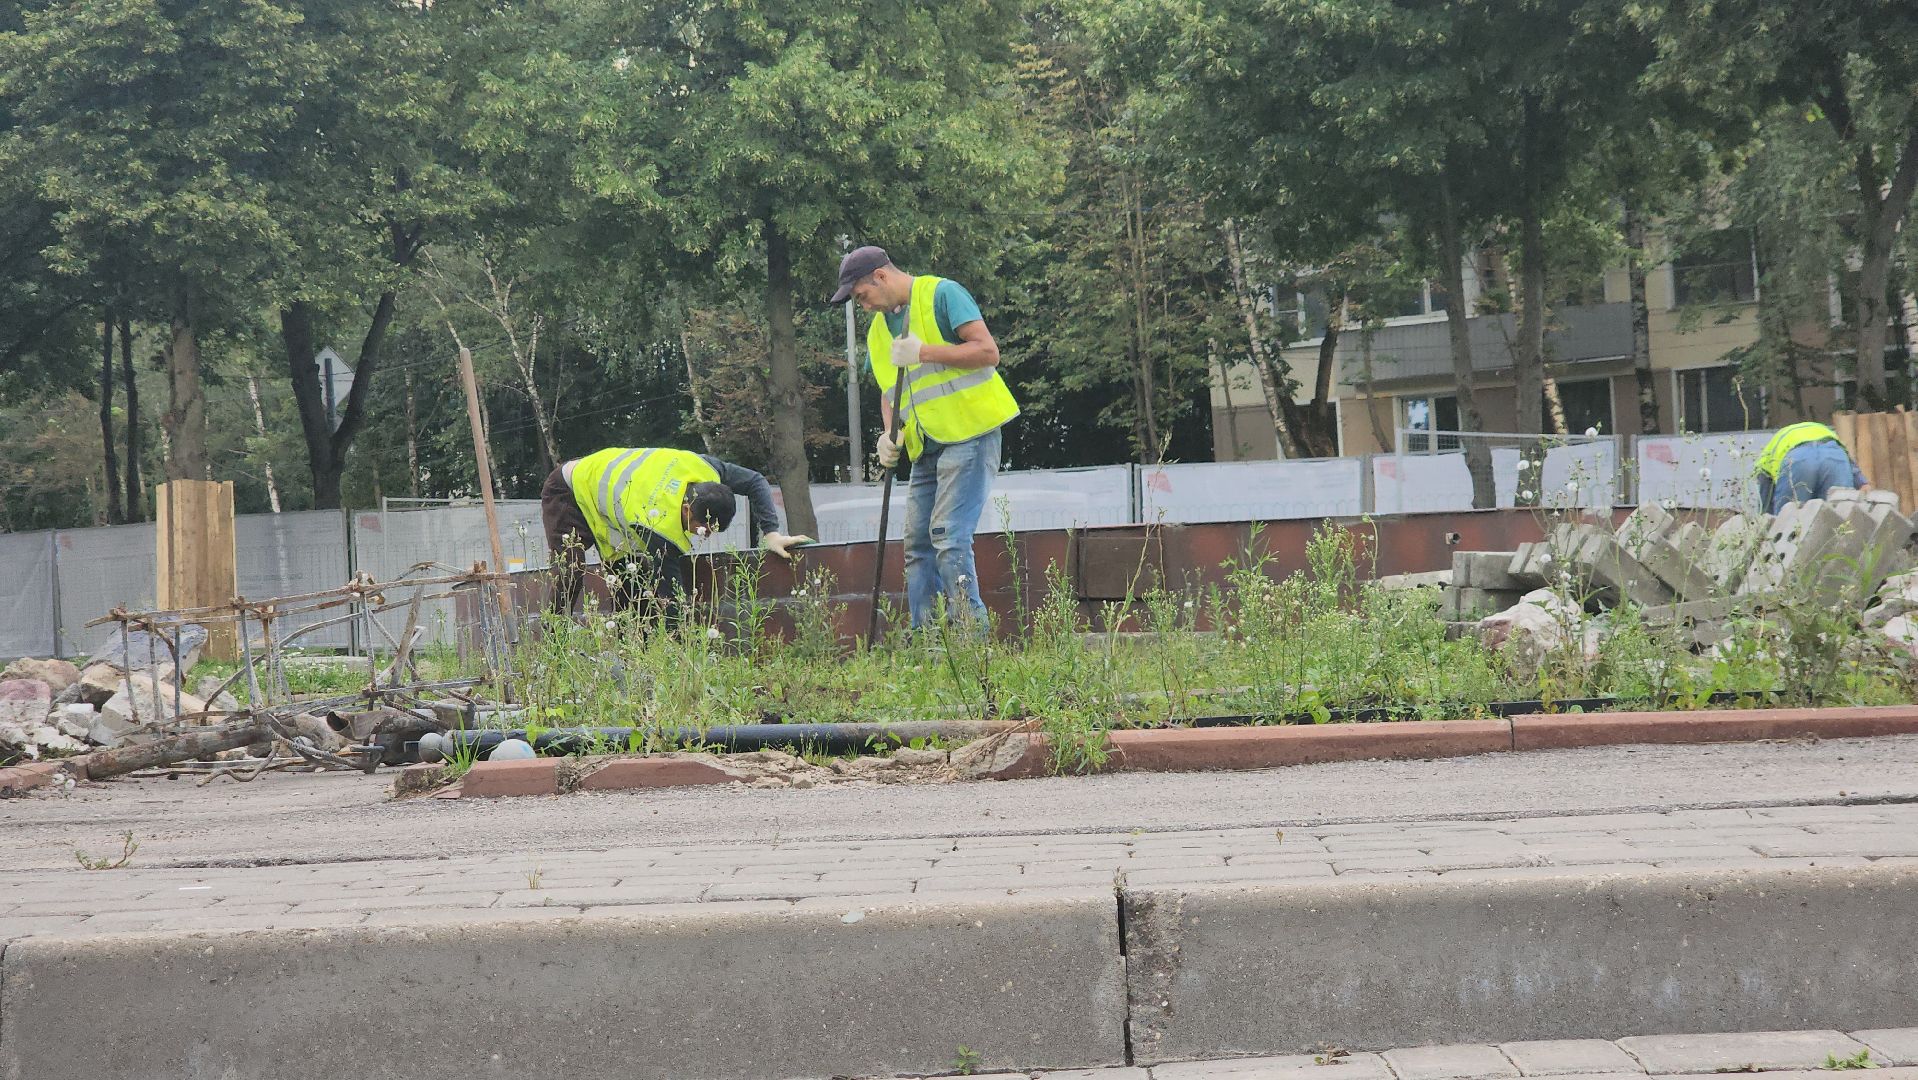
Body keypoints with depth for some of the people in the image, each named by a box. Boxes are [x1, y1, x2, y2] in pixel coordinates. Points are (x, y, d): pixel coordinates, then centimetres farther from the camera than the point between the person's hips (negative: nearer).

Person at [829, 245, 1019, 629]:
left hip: (968, 435, -9)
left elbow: (988, 351, -13)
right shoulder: (878, 330, 18)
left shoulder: (942, 294, -6)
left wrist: (923, 352, -18)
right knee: (917, 547, 6)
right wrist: (892, 432, 5)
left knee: (948, 539, -17)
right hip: (925, 449, 9)